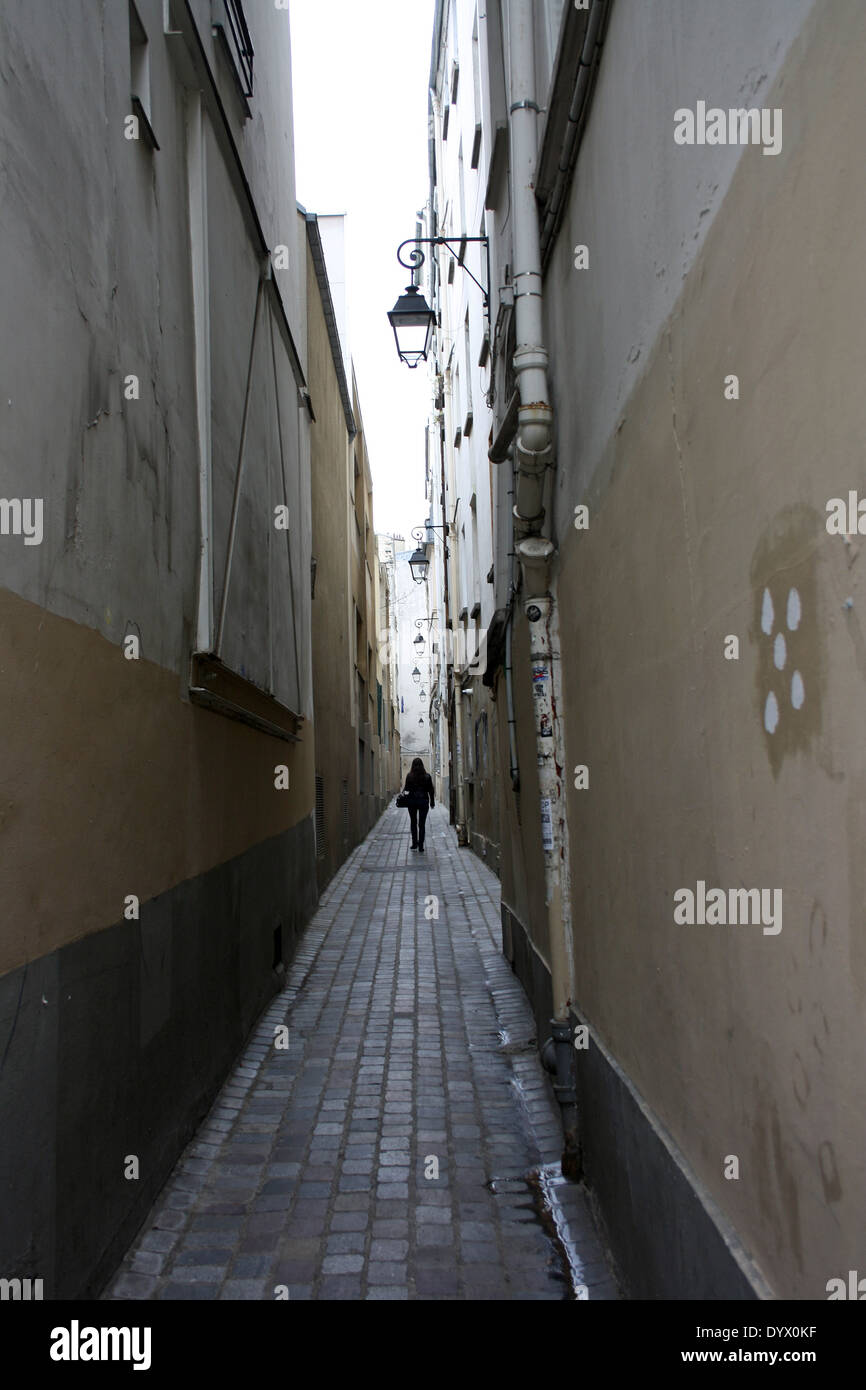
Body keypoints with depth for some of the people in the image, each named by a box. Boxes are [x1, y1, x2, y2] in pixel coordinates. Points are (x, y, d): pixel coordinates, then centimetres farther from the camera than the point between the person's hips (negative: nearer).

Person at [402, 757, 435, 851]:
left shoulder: (409, 776, -7)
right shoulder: (427, 776, -3)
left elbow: (406, 789, -8)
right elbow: (431, 790, 2)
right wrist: (432, 802, 11)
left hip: (412, 801, 0)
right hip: (423, 801, 0)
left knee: (413, 823, 16)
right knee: (422, 824, 3)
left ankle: (415, 843, 15)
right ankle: (420, 846, 0)